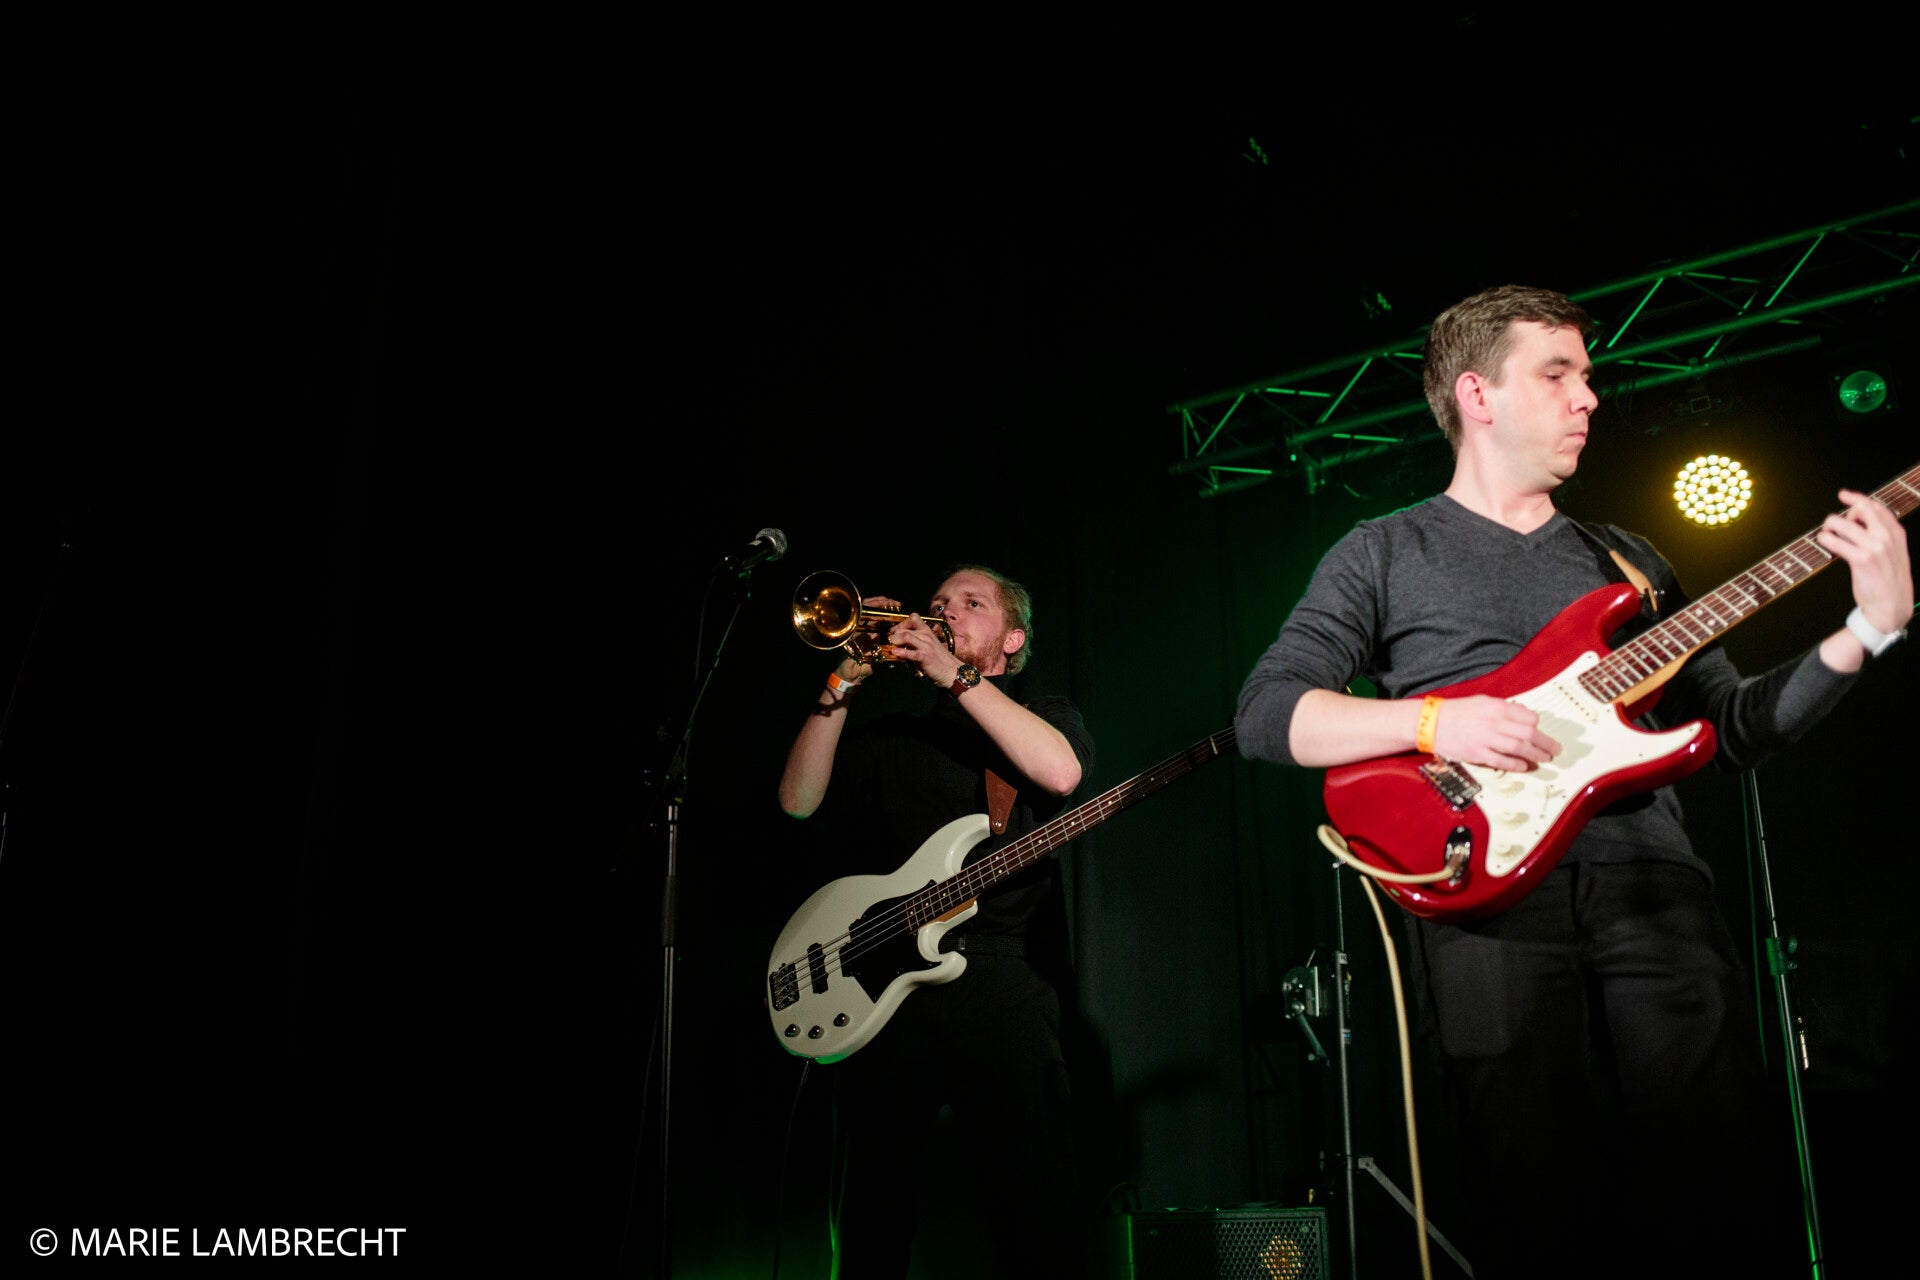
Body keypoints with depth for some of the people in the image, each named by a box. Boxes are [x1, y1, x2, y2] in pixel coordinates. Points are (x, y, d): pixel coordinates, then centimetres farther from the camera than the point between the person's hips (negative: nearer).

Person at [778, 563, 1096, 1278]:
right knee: (868, 1221, 3)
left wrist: (953, 674, -8)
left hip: (1001, 978, -3)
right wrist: (845, 682, 2)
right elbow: (799, 802, 8)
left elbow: (1060, 772, -8)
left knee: (1040, 1218, -9)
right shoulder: (888, 739, 23)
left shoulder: (1045, 715, 16)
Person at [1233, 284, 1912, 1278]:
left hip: (1652, 881, 4)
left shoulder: (1627, 558, 24)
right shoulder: (1384, 552, 10)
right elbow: (1263, 712, 0)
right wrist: (1433, 722, -13)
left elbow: (1734, 727, 19)